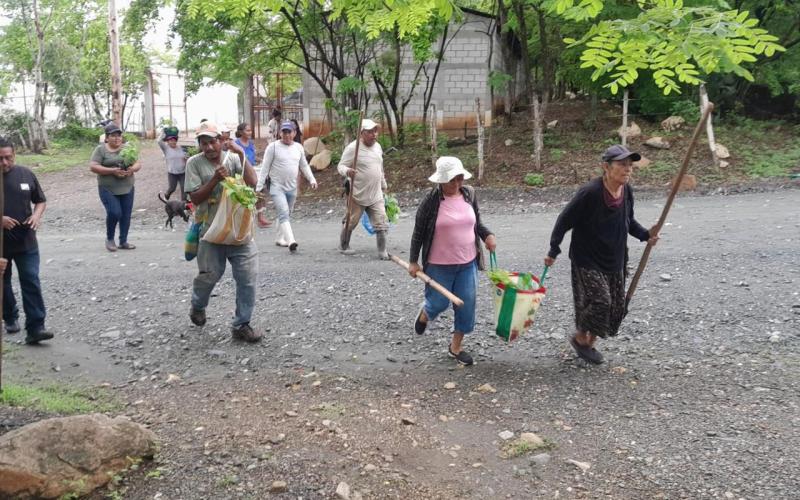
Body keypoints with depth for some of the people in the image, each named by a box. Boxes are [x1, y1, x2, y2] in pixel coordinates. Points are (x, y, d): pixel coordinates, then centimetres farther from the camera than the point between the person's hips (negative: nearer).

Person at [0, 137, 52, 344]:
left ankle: (35, 328, -6)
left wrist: (36, 216, -9)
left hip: (26, 242, 0)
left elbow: (40, 201, 11)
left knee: (31, 283, -5)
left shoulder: (26, 174, 1)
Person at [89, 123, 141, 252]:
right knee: (114, 213, -15)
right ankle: (109, 239, 8)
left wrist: (132, 169, -15)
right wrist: (112, 171, -20)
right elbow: (93, 167, -10)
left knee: (126, 215, 4)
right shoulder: (100, 149, -2)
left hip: (127, 188, 4)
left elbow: (138, 164, 8)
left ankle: (123, 241, 18)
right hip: (108, 189, -4)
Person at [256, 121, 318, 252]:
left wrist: (312, 179, 1)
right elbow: (265, 167, -4)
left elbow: (304, 166, 16)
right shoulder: (273, 146, -5)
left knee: (286, 214, 15)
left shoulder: (299, 148, 9)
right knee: (284, 214, -18)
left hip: (292, 188, 6)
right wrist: (259, 186, -7)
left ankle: (279, 238, 30)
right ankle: (291, 241, -29)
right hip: (277, 187, -5)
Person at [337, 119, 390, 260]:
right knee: (350, 222, 10)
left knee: (381, 224, -3)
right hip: (358, 195, -5)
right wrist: (347, 171, -34)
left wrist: (383, 185, 28)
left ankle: (382, 251, 3)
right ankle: (343, 246, 31)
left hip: (376, 195, 5)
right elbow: (340, 166, -12)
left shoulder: (377, 146, 9)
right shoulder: (353, 148, -12)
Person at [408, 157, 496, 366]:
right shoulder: (431, 200, -13)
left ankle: (456, 346, 24)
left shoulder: (469, 194, 0)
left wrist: (487, 235, -7)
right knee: (439, 303, 8)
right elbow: (418, 232, -5)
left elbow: (476, 222, 13)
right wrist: (413, 261, -4)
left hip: (467, 263, 4)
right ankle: (425, 313, 46)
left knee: (467, 304, 5)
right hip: (439, 265, -4)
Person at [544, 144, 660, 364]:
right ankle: (579, 338, 15)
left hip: (615, 260, 7)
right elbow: (564, 220, -15)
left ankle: (590, 343, 31)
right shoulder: (590, 192, -24)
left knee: (616, 306, 10)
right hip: (587, 260, -7)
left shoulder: (627, 191, -3)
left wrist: (645, 234, -7)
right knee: (599, 301, -14)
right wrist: (553, 252, -11)